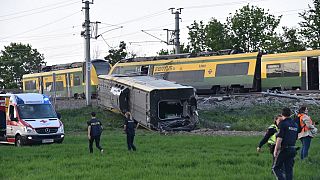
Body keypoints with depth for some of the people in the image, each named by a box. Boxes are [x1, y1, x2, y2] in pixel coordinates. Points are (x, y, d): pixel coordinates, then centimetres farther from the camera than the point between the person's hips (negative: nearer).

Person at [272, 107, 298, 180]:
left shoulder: (283, 123, -10)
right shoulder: (295, 124, 13)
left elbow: (280, 138, -16)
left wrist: (276, 150, -12)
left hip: (283, 149, -6)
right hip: (292, 149, 7)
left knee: (276, 168, 2)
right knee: (289, 169, 10)